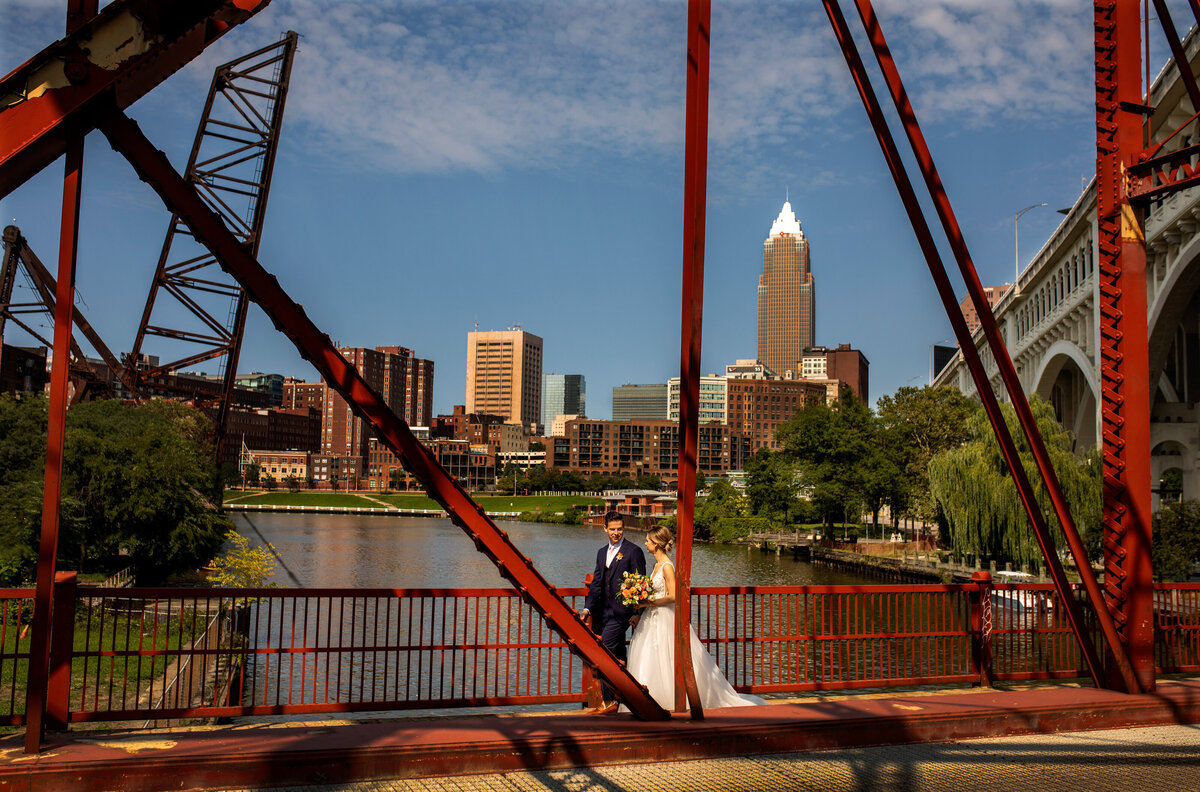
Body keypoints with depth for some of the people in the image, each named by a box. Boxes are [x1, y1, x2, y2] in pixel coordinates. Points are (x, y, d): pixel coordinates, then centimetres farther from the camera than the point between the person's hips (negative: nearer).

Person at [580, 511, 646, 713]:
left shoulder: (634, 551, -6)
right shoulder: (602, 552, 16)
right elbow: (597, 582, 15)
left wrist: (637, 612, -14)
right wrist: (588, 608, 4)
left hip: (621, 611, -7)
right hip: (605, 611, 7)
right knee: (618, 657, 13)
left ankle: (608, 701, -7)